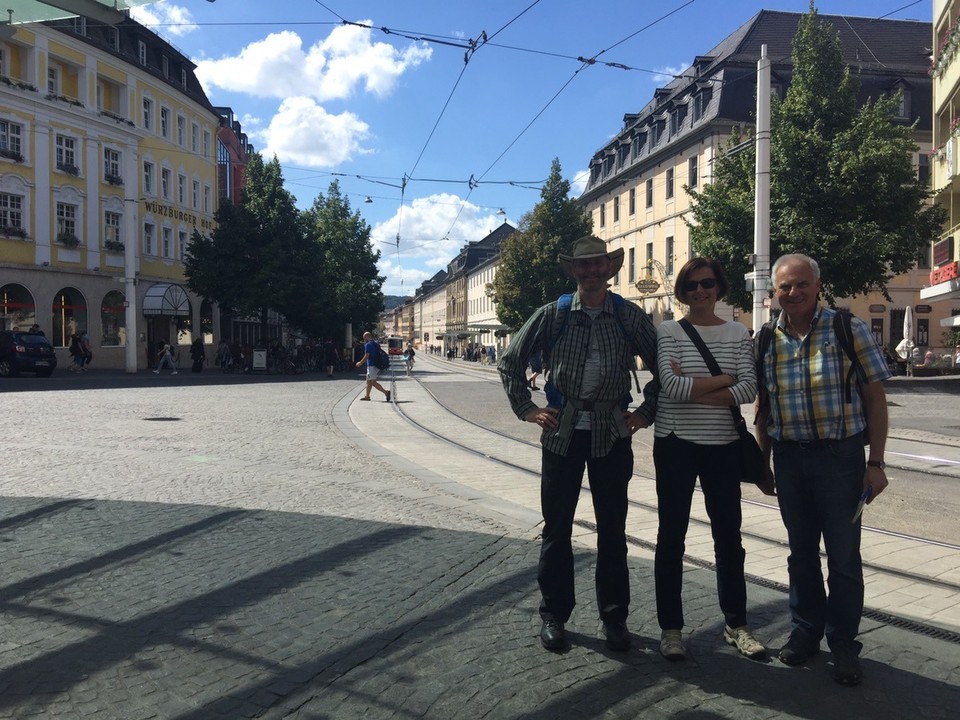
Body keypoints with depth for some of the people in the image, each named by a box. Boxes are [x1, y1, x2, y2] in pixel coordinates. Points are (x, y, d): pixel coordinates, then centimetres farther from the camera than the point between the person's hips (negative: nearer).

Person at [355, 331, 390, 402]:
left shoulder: (368, 345, -12)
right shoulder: (376, 343, 15)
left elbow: (366, 356, -17)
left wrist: (360, 363, -6)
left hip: (372, 365, -9)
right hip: (377, 365, 9)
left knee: (373, 382, -10)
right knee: (369, 381, 18)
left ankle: (386, 392, -23)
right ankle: (367, 396, 23)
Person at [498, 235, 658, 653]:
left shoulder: (629, 316, 2)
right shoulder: (552, 315, 2)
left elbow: (661, 367, 10)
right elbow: (510, 362, 8)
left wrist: (646, 411, 3)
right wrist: (527, 409, 2)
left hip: (612, 434, 0)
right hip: (562, 431, 0)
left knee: (612, 529, 8)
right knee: (556, 528, 6)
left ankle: (614, 617, 24)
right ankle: (553, 615, 22)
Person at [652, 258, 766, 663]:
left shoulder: (738, 334, 5)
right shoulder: (668, 332, -2)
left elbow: (750, 389, -7)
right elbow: (671, 386, -16)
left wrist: (693, 389, -15)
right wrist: (724, 379, -9)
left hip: (723, 446, 2)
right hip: (676, 444, -2)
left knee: (728, 536, 11)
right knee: (671, 537, 7)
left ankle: (736, 624, 27)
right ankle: (670, 628, 19)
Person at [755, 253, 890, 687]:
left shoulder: (849, 329, -5)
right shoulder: (766, 341, 4)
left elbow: (874, 396, -5)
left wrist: (876, 463, -8)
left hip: (840, 455, -3)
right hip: (789, 457, 3)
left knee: (843, 555, 4)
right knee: (801, 551, 15)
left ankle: (843, 644, 22)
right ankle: (805, 631, 32)